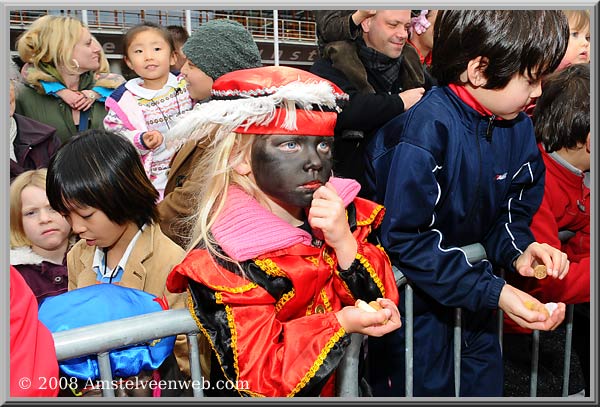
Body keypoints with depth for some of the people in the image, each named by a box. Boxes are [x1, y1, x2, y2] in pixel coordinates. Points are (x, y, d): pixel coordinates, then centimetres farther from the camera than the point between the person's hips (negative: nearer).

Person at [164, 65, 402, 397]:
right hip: (282, 395, -4)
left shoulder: (346, 214, -5)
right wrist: (341, 323, -29)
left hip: (350, 384, 4)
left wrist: (344, 242, -19)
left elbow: (384, 301, -4)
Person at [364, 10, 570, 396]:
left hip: (471, 274, 7)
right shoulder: (426, 129, -29)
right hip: (413, 286, -7)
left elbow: (510, 209, 6)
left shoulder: (518, 126, -5)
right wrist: (491, 291, -28)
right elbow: (405, 238, -27)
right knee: (428, 387, 6)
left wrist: (518, 250, -16)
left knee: (485, 384, 18)